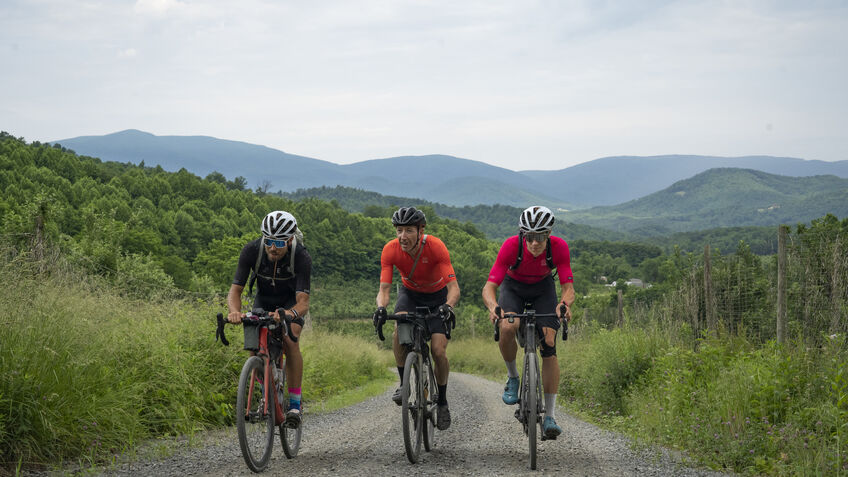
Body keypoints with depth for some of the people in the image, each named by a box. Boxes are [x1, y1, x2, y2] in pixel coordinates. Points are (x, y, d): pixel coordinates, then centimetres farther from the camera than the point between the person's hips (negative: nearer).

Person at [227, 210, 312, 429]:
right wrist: (235, 312, -49)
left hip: (292, 301, -2)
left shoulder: (301, 257, -35)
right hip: (264, 299, 2)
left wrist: (289, 314, -62)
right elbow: (235, 290, -27)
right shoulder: (251, 250, -30)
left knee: (290, 340, -27)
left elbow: (303, 302, -39)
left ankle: (295, 403, -18)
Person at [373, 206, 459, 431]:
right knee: (399, 332, -30)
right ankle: (404, 384, -14)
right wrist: (381, 308, -49)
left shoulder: (436, 247, -32)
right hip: (410, 293, 2)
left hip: (437, 296, -2)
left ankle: (442, 402, 8)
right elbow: (384, 289, -27)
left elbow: (453, 287, -36)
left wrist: (448, 306, -56)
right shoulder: (390, 250, -26)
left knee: (438, 350, -13)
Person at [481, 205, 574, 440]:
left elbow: (568, 287, -30)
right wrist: (493, 307, -56)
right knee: (507, 328, -31)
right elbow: (489, 287, -35)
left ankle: (550, 416, -10)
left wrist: (564, 304, -53)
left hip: (543, 288, 1)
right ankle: (512, 377, -1)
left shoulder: (559, 247, -30)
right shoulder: (512, 246, -33)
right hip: (514, 286, -1)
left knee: (549, 346, -14)